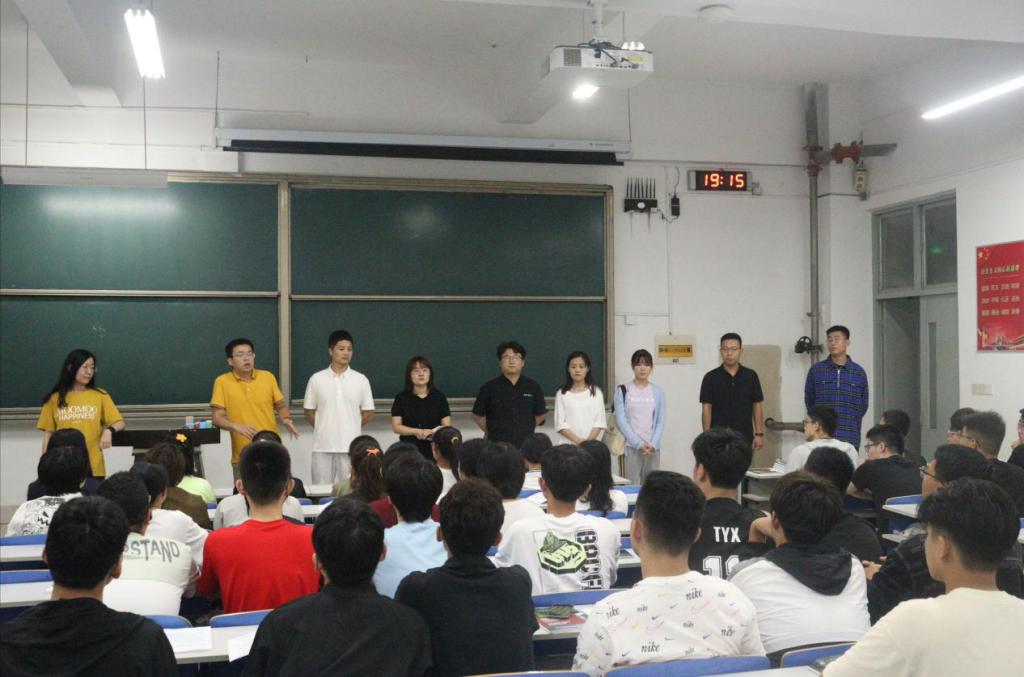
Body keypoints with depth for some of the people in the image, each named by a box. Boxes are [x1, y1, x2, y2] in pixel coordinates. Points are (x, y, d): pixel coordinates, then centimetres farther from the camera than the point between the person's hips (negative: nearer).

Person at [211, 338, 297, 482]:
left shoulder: (268, 377, 5)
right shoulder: (222, 382, -2)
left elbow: (281, 405, 15)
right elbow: (217, 418, -4)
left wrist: (286, 419, -7)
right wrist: (236, 426, -22)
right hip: (243, 455, -2)